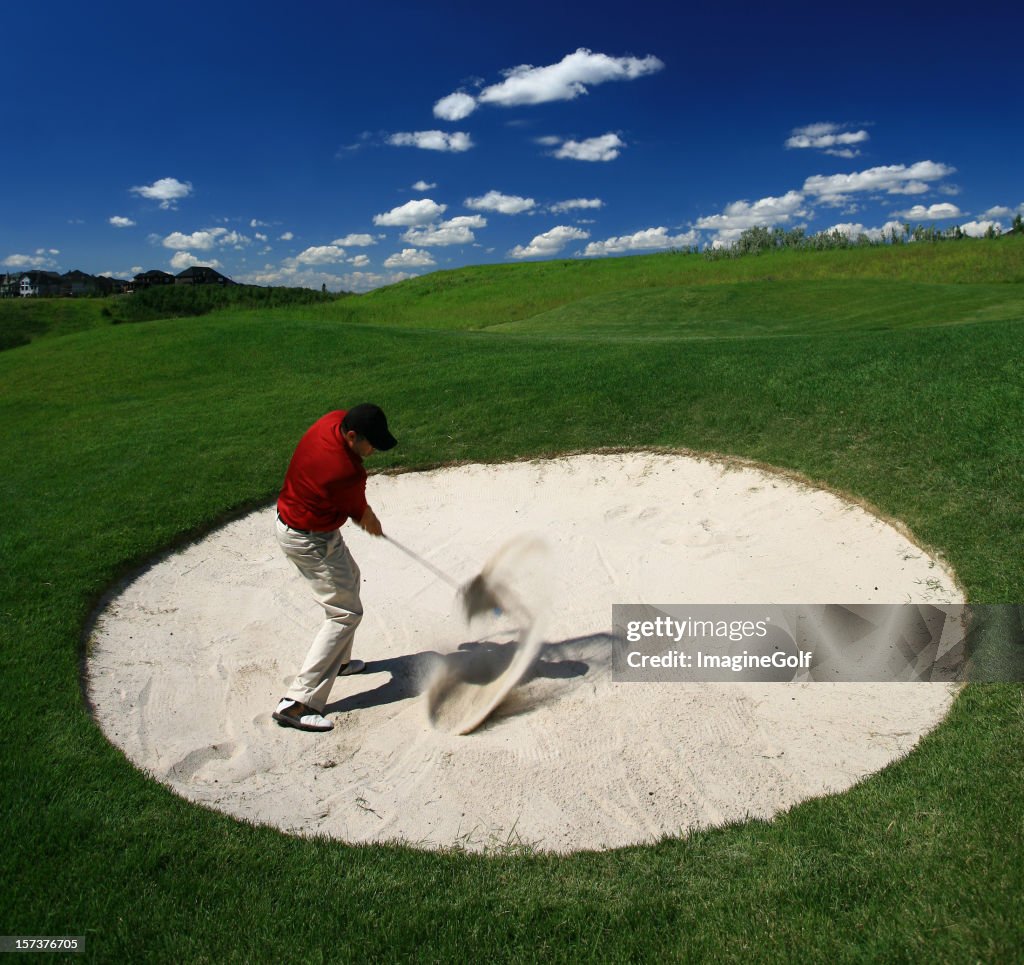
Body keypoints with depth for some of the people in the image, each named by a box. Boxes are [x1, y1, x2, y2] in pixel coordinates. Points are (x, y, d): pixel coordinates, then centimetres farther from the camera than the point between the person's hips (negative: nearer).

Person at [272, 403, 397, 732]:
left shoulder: (335, 418, -11)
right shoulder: (345, 472, -35)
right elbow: (360, 513, -12)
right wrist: (372, 522, 11)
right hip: (309, 541, -10)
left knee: (349, 577, 27)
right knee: (345, 613, -7)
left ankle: (338, 661, 41)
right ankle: (297, 702, -8)